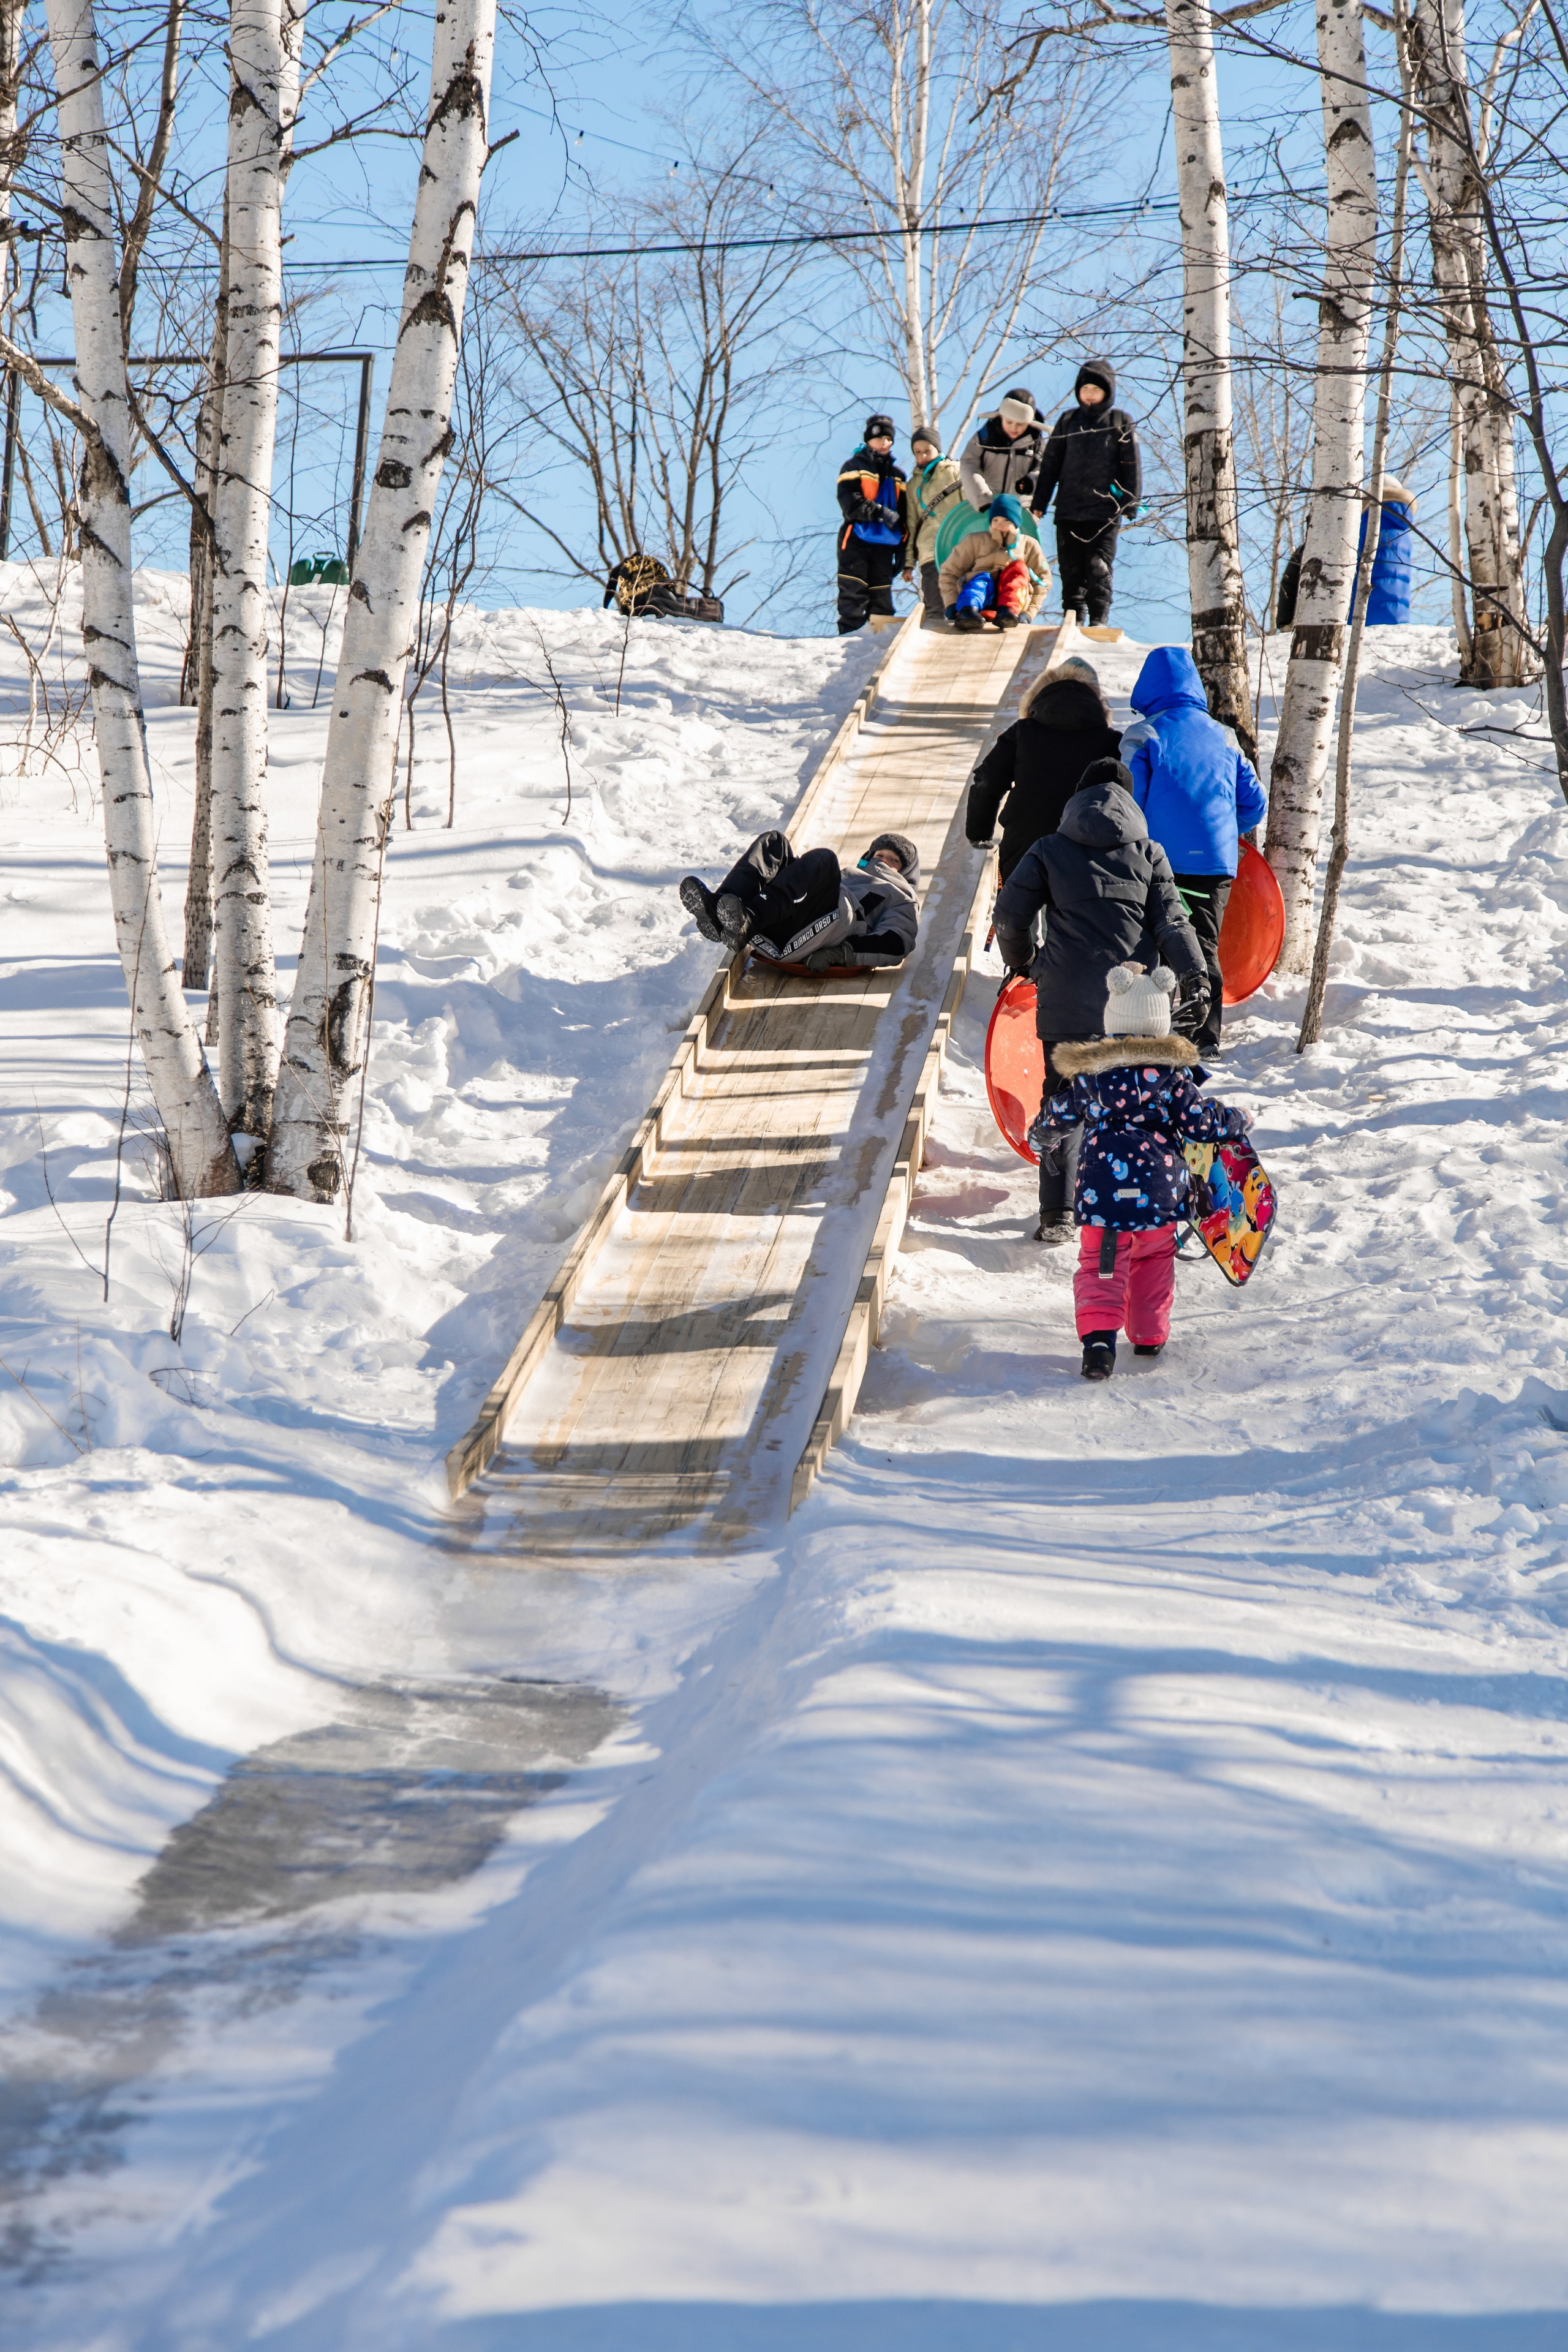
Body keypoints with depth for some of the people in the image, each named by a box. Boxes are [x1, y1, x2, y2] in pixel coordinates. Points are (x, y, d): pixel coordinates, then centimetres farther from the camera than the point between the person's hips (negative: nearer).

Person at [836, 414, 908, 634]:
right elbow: (849, 501, -11)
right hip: (857, 541, -5)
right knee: (853, 594, -12)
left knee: (882, 600, 3)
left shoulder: (897, 476, 21)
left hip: (884, 545, 5)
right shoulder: (855, 466, 5)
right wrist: (880, 513, -20)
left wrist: (902, 552, 15)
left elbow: (903, 514, 22)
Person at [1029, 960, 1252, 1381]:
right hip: (1158, 1191, 1)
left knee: (1100, 1267, 2)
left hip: (1102, 1191, -1)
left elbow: (1059, 1114, 16)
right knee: (1155, 1259, 22)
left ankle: (1098, 1337, -19)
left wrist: (1039, 1133, 39)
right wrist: (1233, 1118, 20)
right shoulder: (1171, 1072, -3)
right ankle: (1149, 1336, 30)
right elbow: (1200, 1123, -1)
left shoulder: (1087, 1070, 2)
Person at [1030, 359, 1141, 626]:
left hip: (1105, 509, -3)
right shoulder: (1068, 420, 14)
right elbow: (1050, 463, 15)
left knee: (1099, 566, -8)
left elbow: (1131, 465, 5)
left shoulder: (1121, 422, 6)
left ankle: (1098, 619, -5)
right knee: (1070, 567, 2)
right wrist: (1040, 502, 10)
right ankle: (1074, 616, 7)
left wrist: (1130, 503, -2)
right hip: (1069, 508, 3)